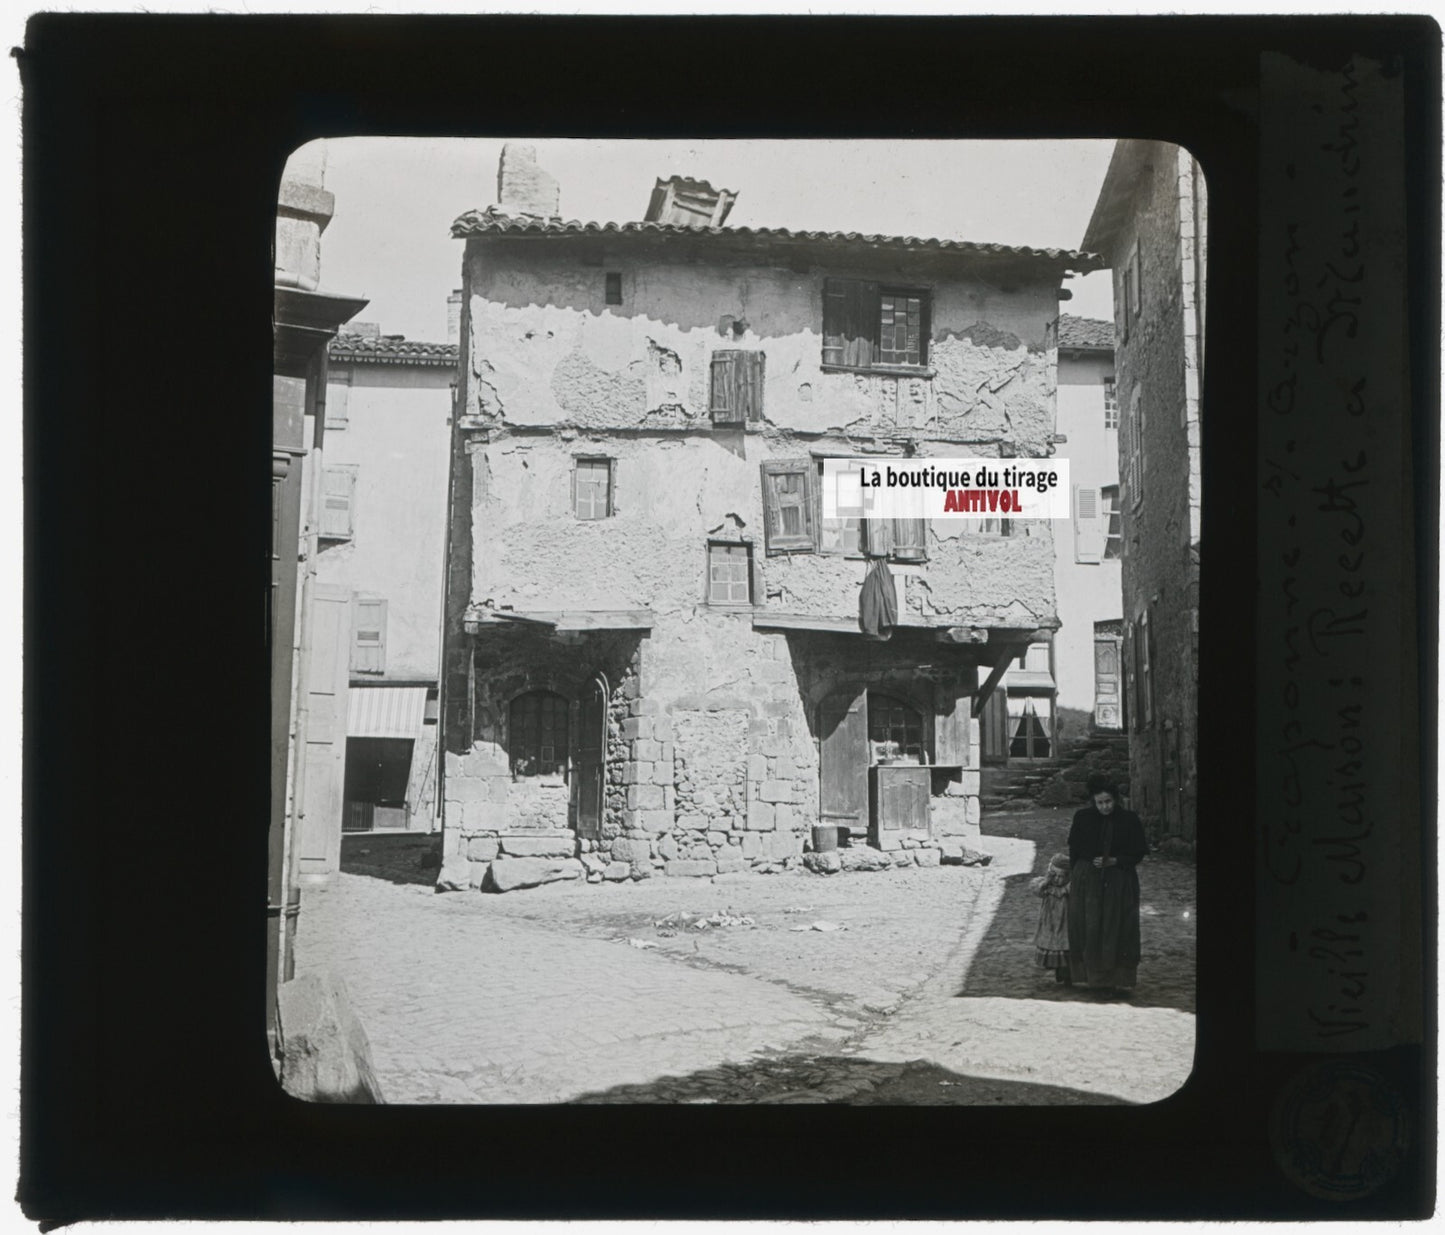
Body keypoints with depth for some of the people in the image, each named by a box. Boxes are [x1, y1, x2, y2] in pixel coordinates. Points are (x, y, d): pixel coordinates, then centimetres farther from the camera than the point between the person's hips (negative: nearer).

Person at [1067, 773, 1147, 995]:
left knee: (1116, 931, 0)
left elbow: (1139, 852, -1)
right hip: (1087, 883, 1)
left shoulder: (1129, 820, -4)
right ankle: (1091, 975, 8)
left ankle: (1114, 979, 8)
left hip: (1119, 884, -1)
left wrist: (1115, 861, -13)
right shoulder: (1083, 818, -1)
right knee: (1089, 929, -1)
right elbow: (1074, 851, 8)